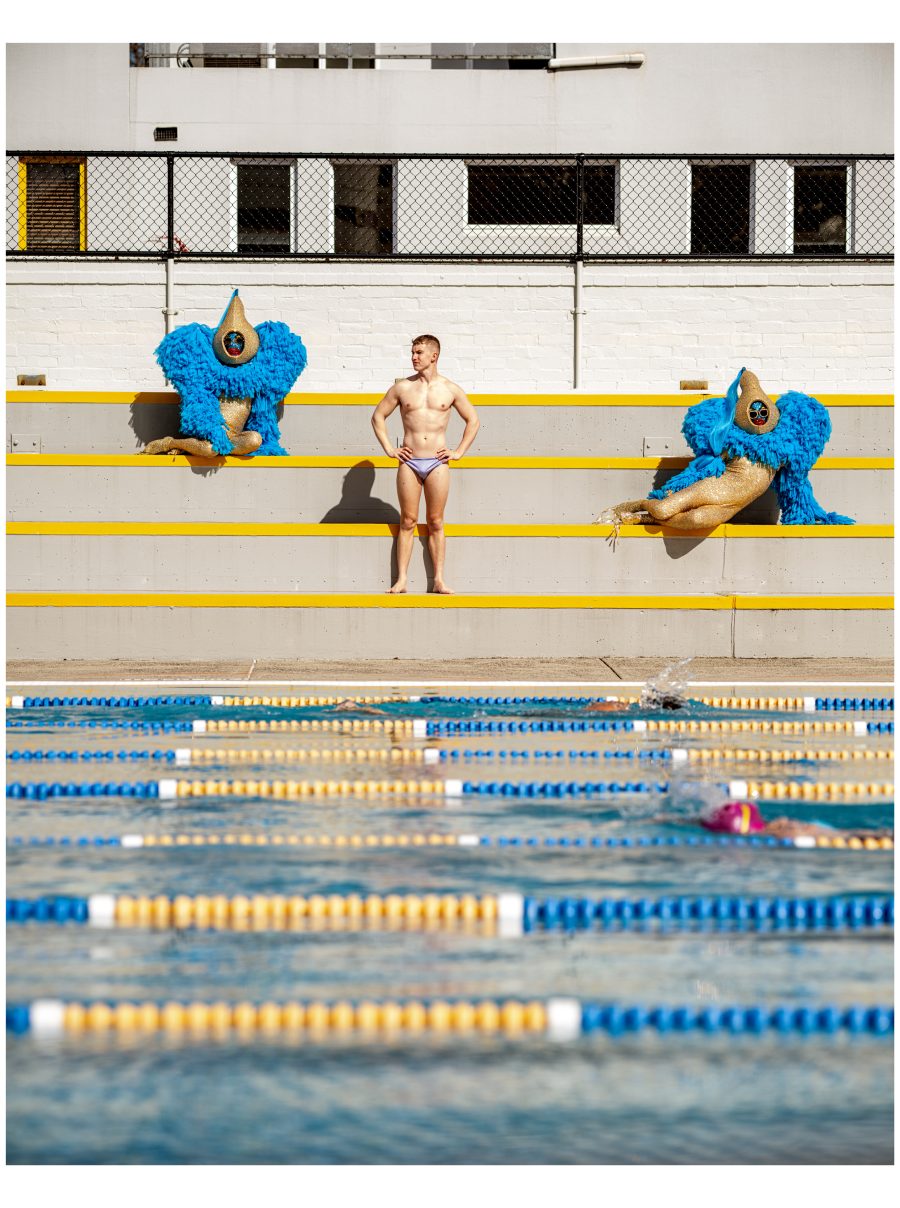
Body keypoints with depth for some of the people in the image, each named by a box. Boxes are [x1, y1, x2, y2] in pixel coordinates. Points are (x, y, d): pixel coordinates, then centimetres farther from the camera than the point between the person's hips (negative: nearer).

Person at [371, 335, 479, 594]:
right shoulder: (402, 387, 6)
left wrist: (459, 452, 7)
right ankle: (401, 580, 1)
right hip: (409, 462, 0)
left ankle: (439, 580, 4)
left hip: (437, 463, 0)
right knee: (408, 522, 1)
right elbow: (378, 417, 14)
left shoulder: (450, 390, 5)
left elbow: (473, 420, 14)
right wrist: (389, 449, 5)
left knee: (435, 523, 2)